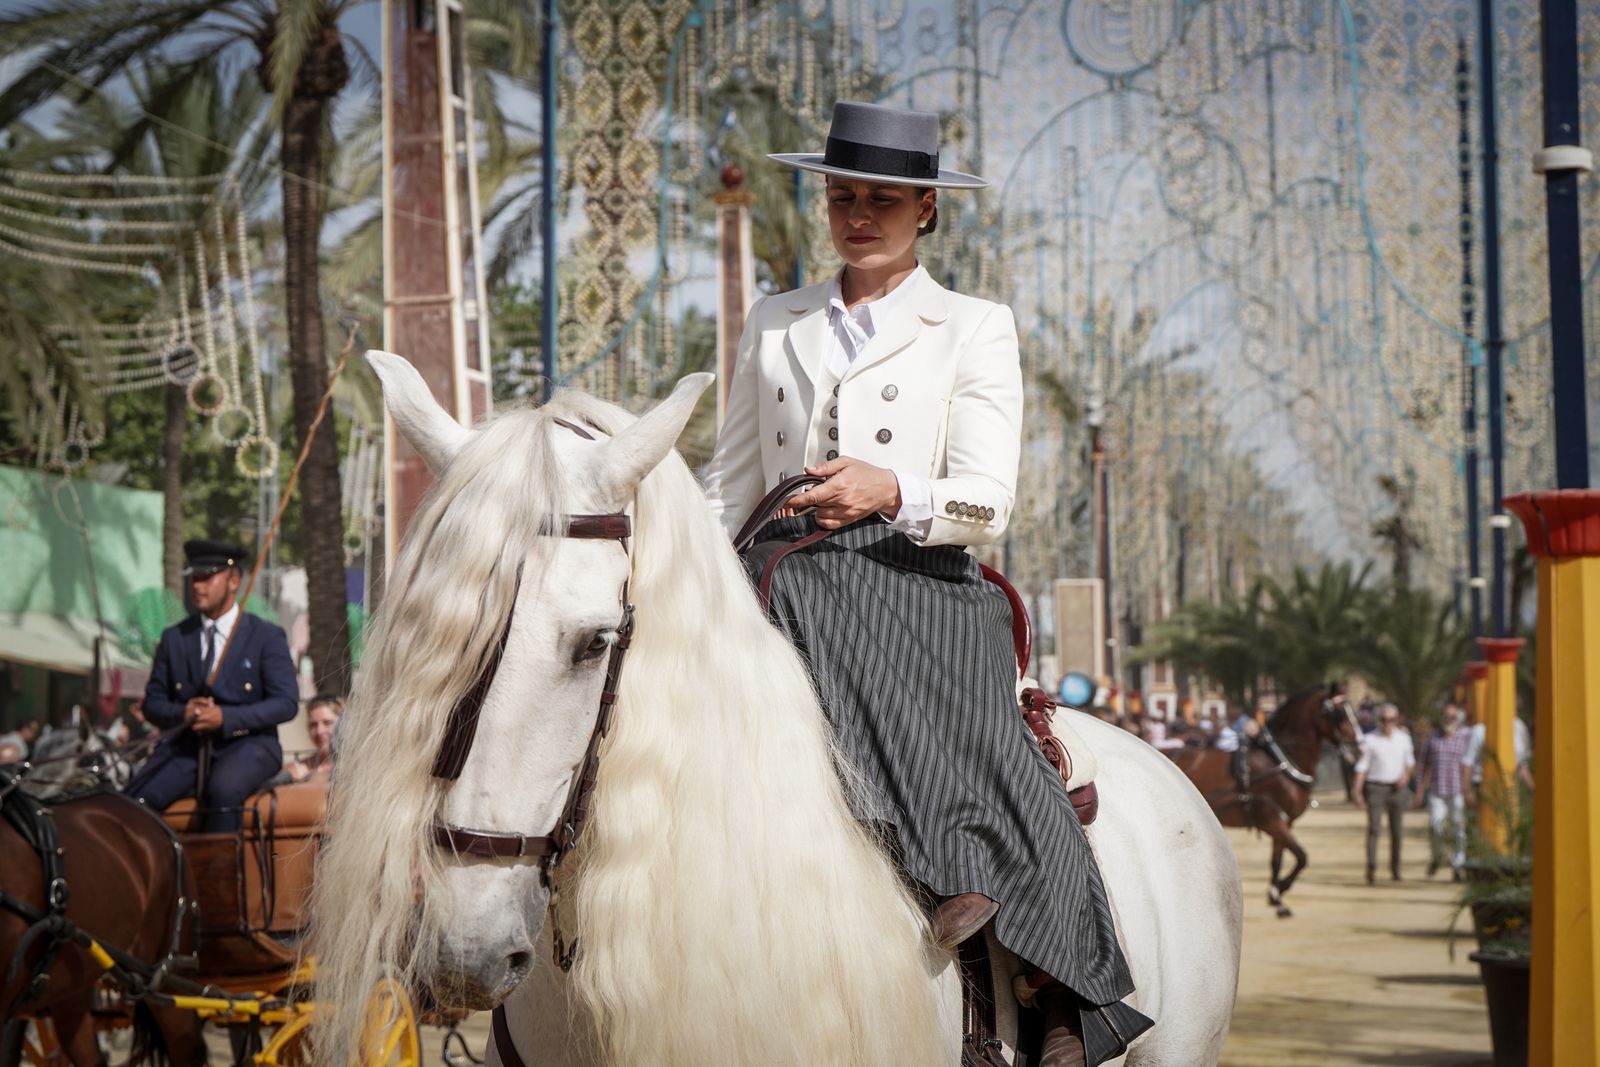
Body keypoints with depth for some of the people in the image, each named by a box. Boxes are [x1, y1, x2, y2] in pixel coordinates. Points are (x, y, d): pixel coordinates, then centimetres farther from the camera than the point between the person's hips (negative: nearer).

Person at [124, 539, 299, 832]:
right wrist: (181, 713, -10)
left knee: (222, 790, -37)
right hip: (188, 745, 4)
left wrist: (225, 717, -18)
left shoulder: (267, 637, 4)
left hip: (247, 744, -3)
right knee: (136, 799, -24)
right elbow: (152, 703, 15)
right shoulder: (173, 638, 15)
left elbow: (286, 703, -6)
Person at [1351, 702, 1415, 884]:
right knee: (1374, 827, -15)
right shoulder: (1370, 740, -4)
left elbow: (1410, 761, 19)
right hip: (1375, 787, -3)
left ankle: (1395, 869, 19)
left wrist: (1406, 775, -2)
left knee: (1396, 831, 7)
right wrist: (1357, 791, -10)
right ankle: (1371, 868, -22)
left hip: (1396, 788, 3)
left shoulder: (1403, 738, 7)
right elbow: (1362, 766, -4)